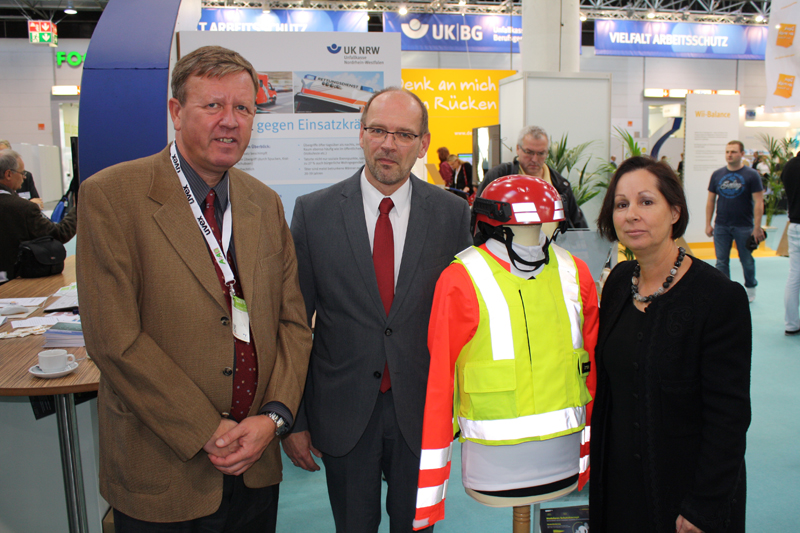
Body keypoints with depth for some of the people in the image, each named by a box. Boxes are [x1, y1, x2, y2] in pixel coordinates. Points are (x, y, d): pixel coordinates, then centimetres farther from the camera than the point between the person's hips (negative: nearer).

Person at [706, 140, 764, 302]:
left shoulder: (751, 175, -4)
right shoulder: (717, 174, 4)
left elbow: (758, 202, -7)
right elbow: (711, 200, 8)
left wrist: (757, 227, -12)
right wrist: (708, 224, 3)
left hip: (744, 226, -2)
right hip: (721, 226, 2)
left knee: (747, 260, 10)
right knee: (721, 261, 6)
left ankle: (750, 288, 30)